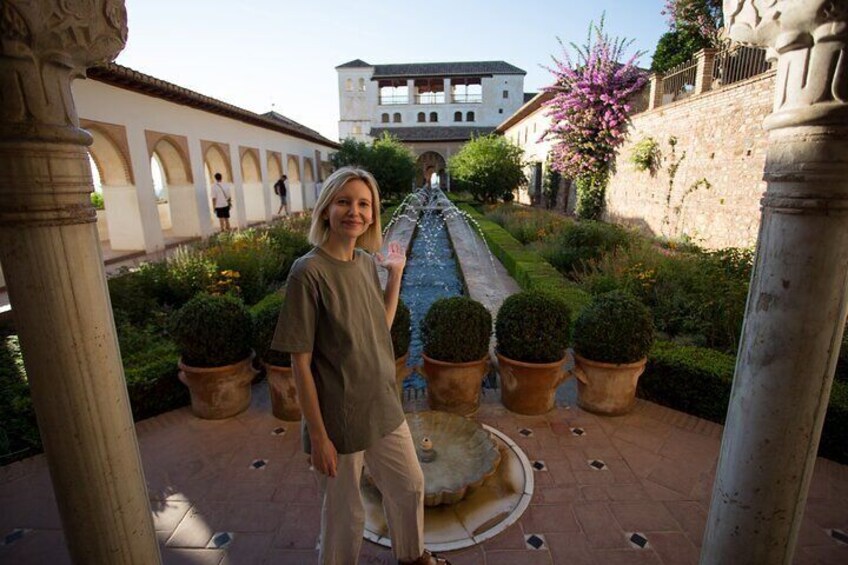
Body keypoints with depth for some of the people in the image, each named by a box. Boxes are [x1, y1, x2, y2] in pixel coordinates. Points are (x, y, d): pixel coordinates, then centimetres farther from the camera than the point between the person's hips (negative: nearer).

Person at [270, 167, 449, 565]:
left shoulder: (367, 262, -1)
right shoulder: (308, 271, -21)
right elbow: (300, 363, -17)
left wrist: (396, 274, 2)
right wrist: (318, 435, -13)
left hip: (383, 408, 7)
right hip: (338, 419, -7)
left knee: (410, 486, 25)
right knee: (345, 516, 17)